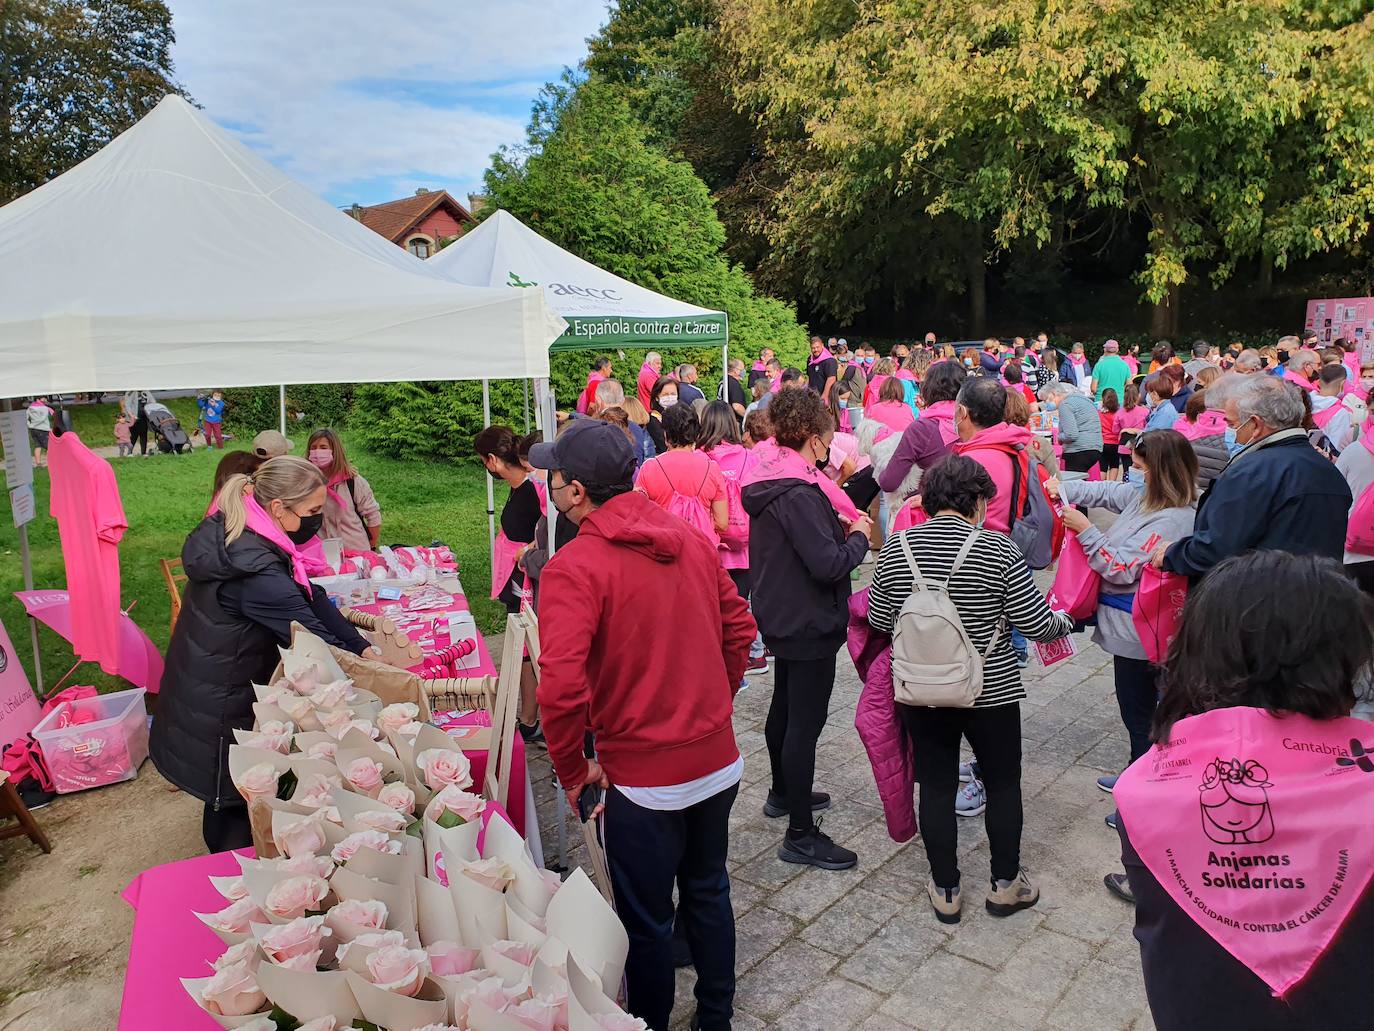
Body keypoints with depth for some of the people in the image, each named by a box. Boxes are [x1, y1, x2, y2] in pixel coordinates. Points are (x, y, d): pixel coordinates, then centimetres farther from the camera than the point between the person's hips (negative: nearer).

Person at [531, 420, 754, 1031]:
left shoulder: (573, 568, -19)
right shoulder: (690, 541, -1)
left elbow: (561, 686, -27)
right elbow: (739, 628, 7)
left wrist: (572, 770, -11)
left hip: (644, 779, -6)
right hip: (719, 761, 6)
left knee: (645, 920, 16)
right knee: (708, 893, 26)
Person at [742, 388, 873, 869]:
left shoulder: (767, 481, 5)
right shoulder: (797, 494, -26)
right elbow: (829, 565, -28)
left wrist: (836, 527, 3)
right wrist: (858, 536, -11)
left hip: (780, 616, 10)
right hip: (809, 623, -10)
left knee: (785, 704, 23)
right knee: (806, 720, -2)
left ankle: (783, 793, 42)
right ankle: (800, 835, 7)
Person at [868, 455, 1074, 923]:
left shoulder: (894, 549, -7)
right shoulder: (997, 549, -15)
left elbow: (878, 622, 0)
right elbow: (1037, 624, -11)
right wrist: (1065, 620, 11)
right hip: (990, 691, -2)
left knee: (936, 787, 14)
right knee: (1003, 784, 19)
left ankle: (945, 890, 26)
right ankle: (1005, 884, 32)